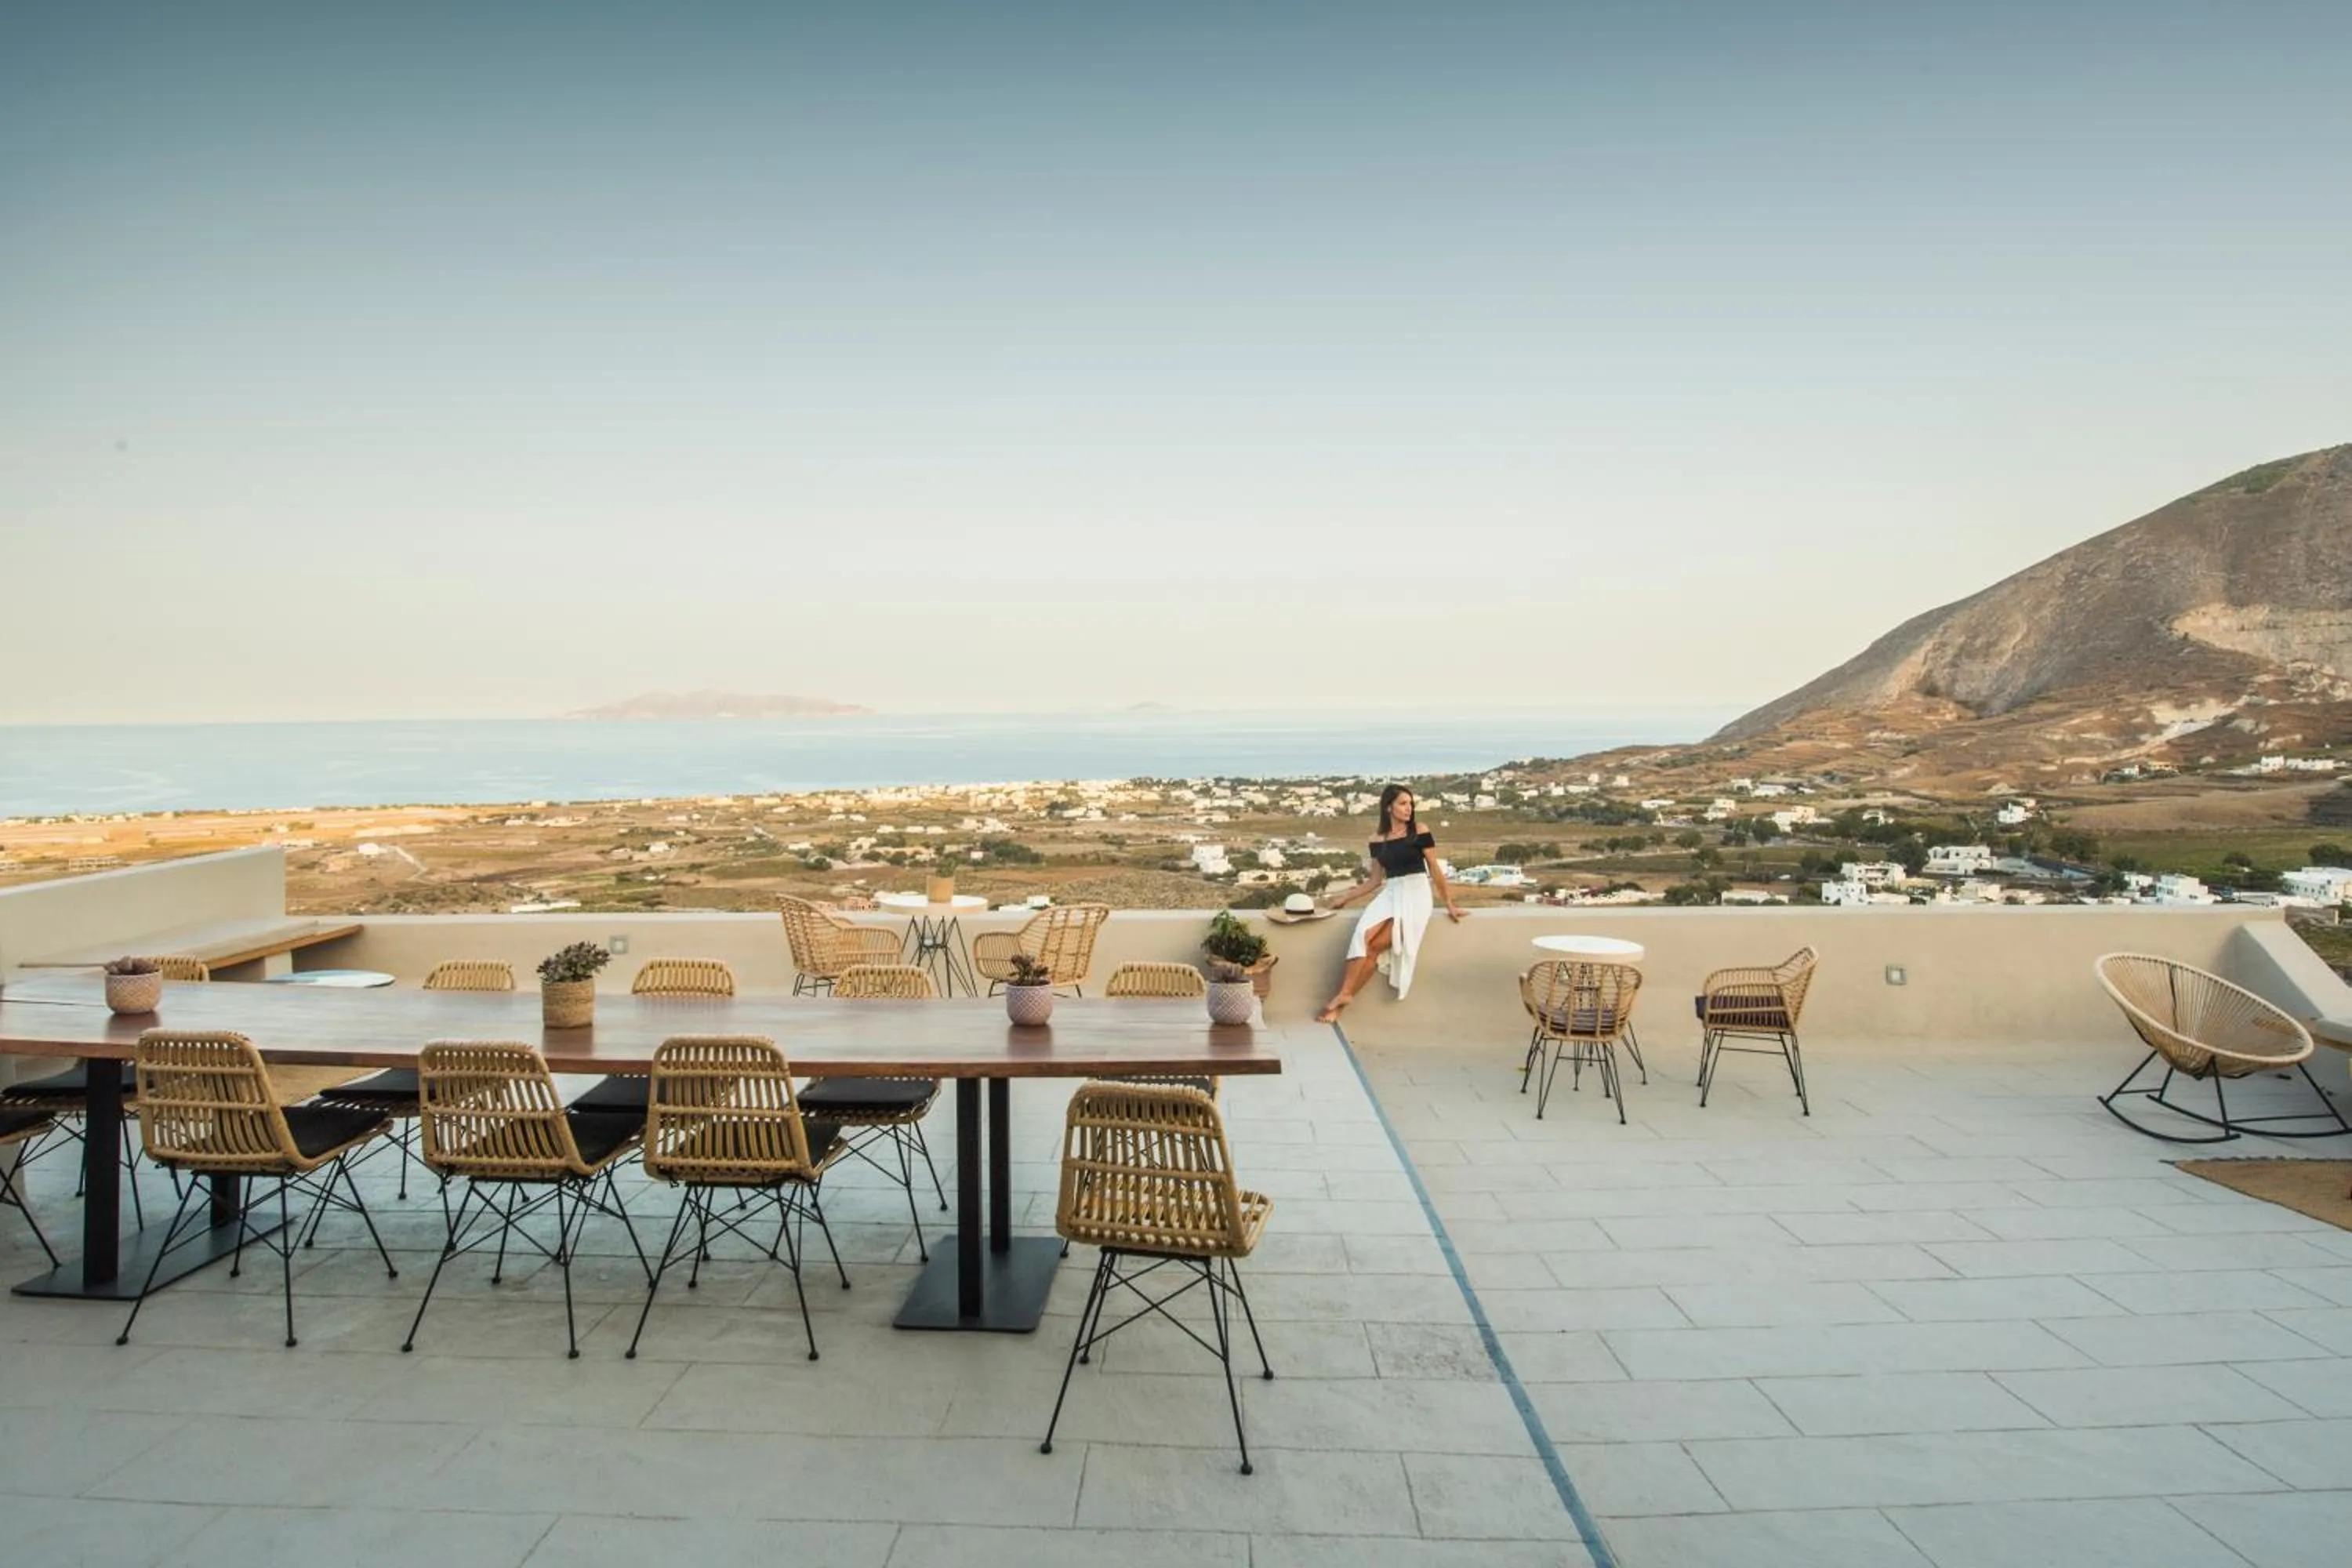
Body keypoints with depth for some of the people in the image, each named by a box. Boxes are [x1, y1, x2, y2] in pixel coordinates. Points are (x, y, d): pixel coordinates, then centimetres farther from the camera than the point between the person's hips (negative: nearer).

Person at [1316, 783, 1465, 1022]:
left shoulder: (1419, 832, -2)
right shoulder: (1378, 841, 11)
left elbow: (1435, 870, 2)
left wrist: (1449, 903, 3)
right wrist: (1346, 897, 15)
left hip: (1416, 894, -4)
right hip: (1389, 894, 4)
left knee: (1374, 945, -20)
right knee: (1363, 936, -23)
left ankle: (1344, 995, -13)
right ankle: (1344, 995, -20)